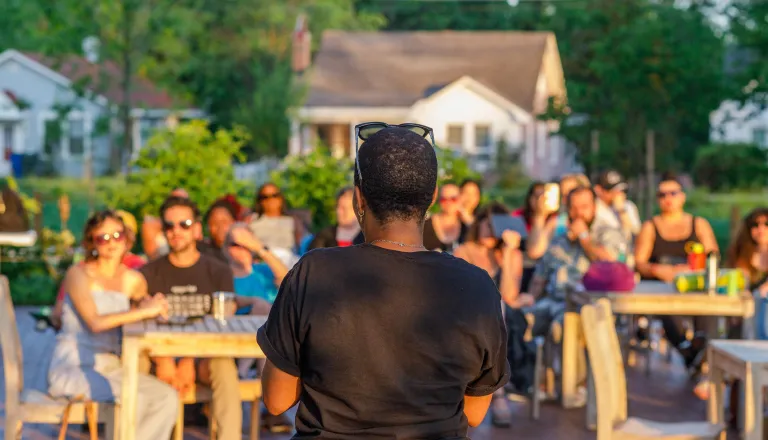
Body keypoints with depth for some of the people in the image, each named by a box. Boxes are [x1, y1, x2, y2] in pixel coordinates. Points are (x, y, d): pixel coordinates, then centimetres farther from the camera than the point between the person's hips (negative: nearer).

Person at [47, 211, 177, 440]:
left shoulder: (132, 280, 10)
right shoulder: (79, 274, -6)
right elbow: (95, 322, -20)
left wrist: (156, 306, 0)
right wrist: (143, 311, -19)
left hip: (109, 368, 6)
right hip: (72, 368, -6)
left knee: (167, 397, -15)